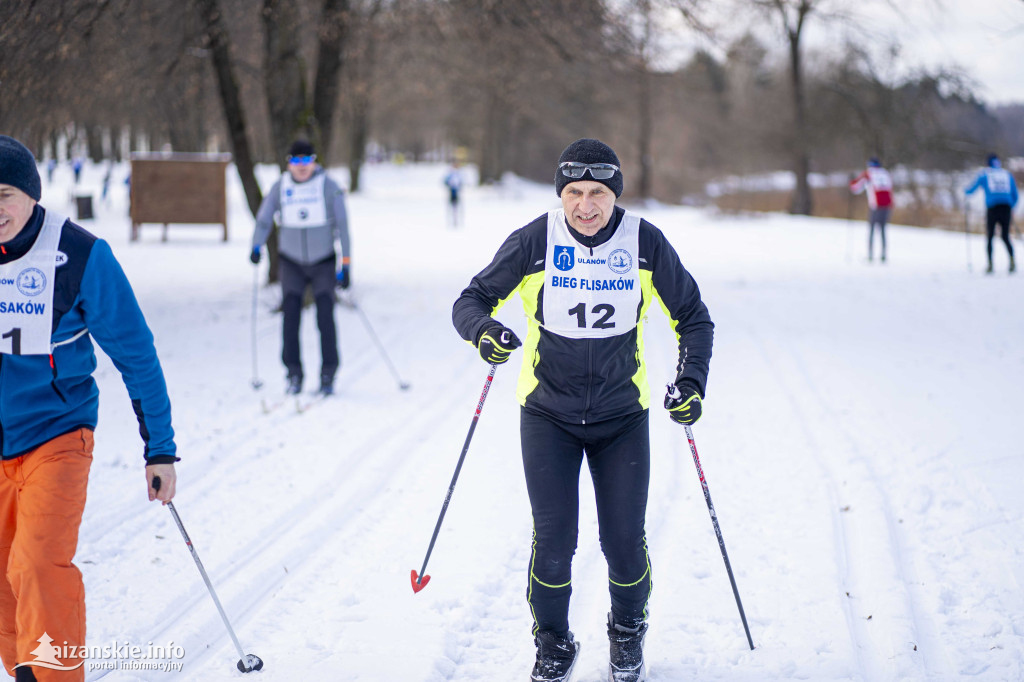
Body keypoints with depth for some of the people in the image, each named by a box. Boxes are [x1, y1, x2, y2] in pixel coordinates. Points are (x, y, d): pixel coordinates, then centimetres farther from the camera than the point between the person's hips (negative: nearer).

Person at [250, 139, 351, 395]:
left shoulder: (328, 187, -6)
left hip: (323, 261, -2)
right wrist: (256, 247, -18)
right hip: (292, 262, 2)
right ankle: (294, 374, -1)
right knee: (290, 312, -9)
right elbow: (263, 220, 1)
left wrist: (346, 264, -11)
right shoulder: (280, 188, 0)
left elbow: (342, 225, -6)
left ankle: (328, 375, -2)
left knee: (325, 315, -11)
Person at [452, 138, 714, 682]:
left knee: (624, 541, 0)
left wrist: (690, 382, -12)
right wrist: (484, 330, -28)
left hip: (622, 415, 1)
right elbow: (471, 301, -5)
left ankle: (627, 633, 31)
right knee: (553, 540, -6)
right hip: (548, 413, -1)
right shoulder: (535, 241, -11)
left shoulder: (646, 243, -8)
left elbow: (693, 319, 3)